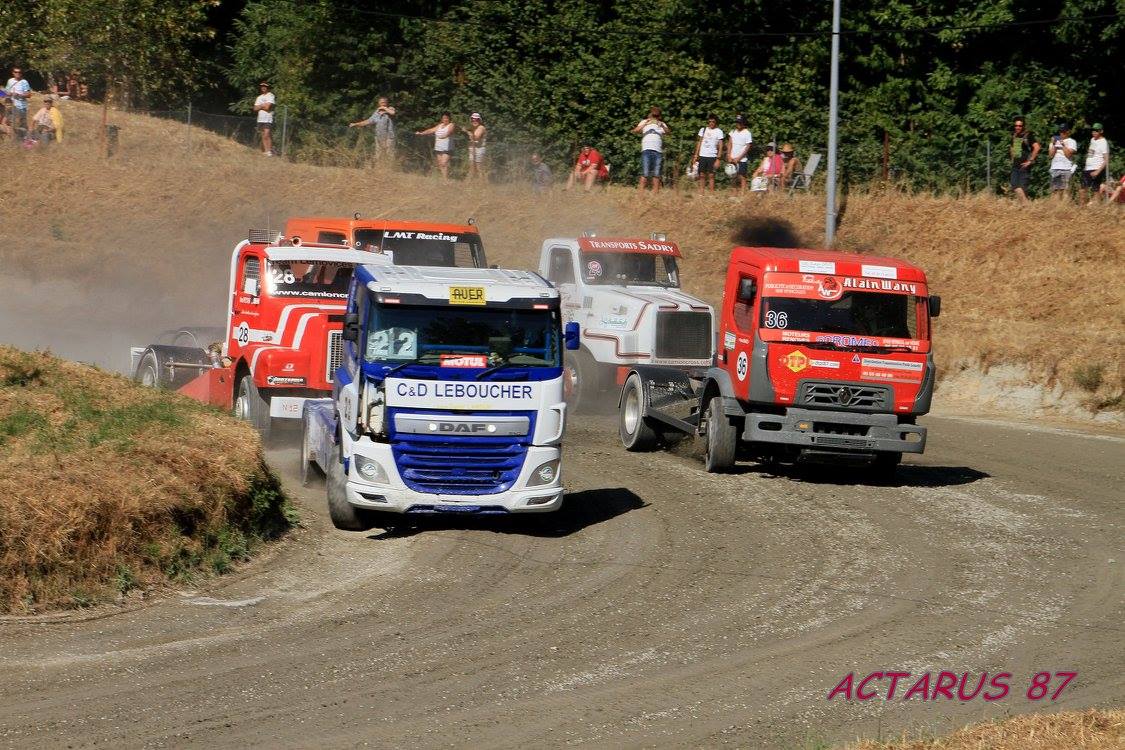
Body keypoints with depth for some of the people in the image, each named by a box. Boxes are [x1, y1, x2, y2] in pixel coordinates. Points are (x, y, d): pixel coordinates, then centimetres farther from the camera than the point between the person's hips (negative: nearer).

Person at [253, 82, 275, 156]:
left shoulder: (270, 96, -3)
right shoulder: (259, 97, 19)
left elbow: (267, 107, -13)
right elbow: (255, 108, 11)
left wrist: (260, 106, 1)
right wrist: (263, 106, -3)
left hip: (268, 119, -7)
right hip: (260, 119, 7)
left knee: (267, 135, -16)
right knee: (263, 136, 5)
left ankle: (269, 151, -16)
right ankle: (265, 151, 6)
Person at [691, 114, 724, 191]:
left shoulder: (719, 132, 0)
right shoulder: (703, 130, 9)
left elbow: (720, 146, -2)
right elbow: (699, 143, 13)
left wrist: (718, 159, -10)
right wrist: (696, 155, 7)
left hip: (712, 156, -3)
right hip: (702, 156, 3)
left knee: (711, 175, -3)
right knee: (702, 175, 3)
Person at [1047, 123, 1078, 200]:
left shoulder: (1071, 142, 5)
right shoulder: (1055, 141, 17)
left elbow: (1068, 154, -8)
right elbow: (1050, 155, 9)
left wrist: (1063, 144, -10)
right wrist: (1054, 144, 0)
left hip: (1066, 169, -4)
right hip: (1054, 168, 4)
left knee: (1064, 190, -12)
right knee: (1054, 190, 1)